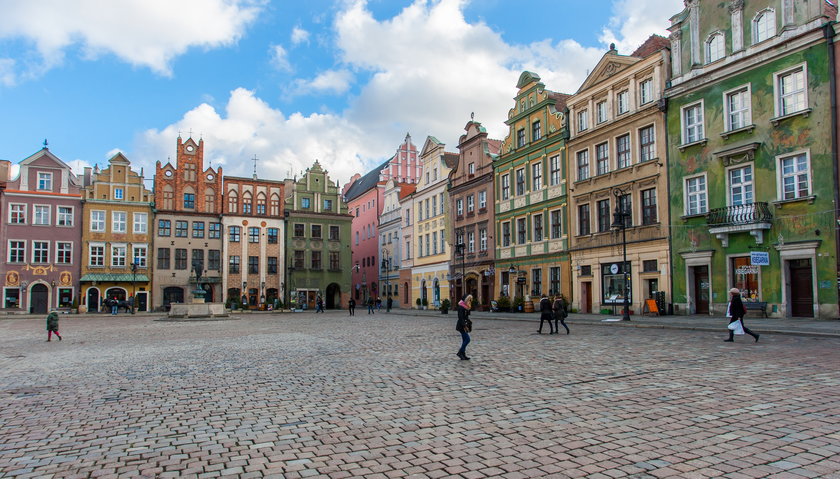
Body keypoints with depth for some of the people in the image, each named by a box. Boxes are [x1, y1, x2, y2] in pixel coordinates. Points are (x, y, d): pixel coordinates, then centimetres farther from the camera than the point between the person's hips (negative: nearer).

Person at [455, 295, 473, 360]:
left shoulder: (466, 306, 13)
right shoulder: (461, 307, -16)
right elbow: (460, 317, -22)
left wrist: (469, 323, 19)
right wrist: (464, 326, -26)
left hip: (464, 325, 10)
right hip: (461, 326, -10)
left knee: (464, 340, 10)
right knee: (467, 339, -12)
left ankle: (463, 355, 15)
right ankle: (460, 352, -3)